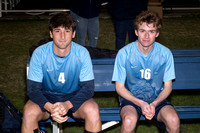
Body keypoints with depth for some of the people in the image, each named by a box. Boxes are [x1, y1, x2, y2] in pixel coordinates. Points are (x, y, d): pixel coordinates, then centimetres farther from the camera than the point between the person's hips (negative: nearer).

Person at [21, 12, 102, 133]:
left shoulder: (82, 53, -14)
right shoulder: (39, 53, -15)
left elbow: (88, 88, -14)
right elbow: (33, 89, -14)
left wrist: (67, 105, -32)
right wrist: (50, 107, -34)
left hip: (74, 97, 0)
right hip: (47, 97, 0)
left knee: (93, 110, -30)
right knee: (29, 112, -31)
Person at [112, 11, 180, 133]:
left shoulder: (165, 53, -6)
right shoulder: (124, 53, -11)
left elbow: (168, 86, 3)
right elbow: (120, 87, -5)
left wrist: (154, 104, -15)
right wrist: (141, 103, -18)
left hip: (157, 98, 2)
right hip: (131, 98, -2)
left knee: (174, 121, -27)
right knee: (129, 121, -35)